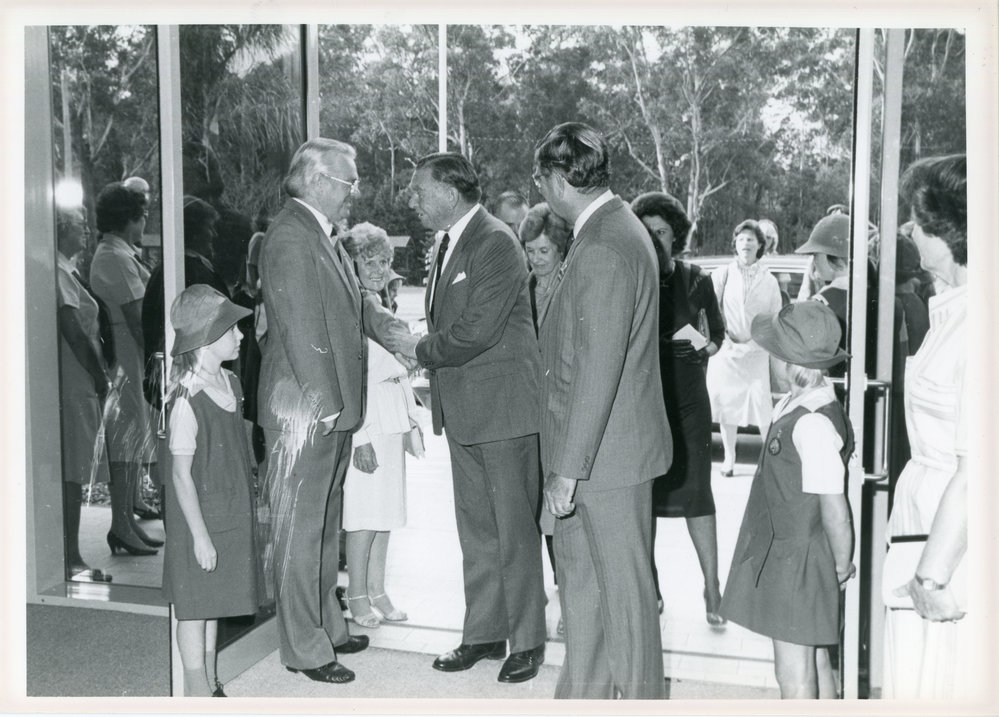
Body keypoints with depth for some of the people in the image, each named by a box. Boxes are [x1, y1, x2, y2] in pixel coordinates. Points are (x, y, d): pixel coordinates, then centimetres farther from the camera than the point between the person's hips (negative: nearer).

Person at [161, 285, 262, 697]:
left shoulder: (229, 383, 4)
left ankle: (210, 684, 33)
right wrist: (200, 535, -19)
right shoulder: (188, 401, -23)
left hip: (230, 516, 8)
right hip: (199, 520, -8)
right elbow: (182, 475, -20)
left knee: (214, 601, 19)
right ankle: (197, 690, 19)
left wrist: (247, 507, 18)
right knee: (194, 606, 6)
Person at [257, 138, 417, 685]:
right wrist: (322, 404, -20)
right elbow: (301, 328, -21)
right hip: (304, 412, -10)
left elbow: (353, 304, 21)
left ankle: (325, 625, 34)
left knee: (325, 523, 19)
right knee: (299, 528, 1)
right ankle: (304, 648, 13)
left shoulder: (323, 236, 14)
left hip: (332, 410, 10)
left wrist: (394, 331, 6)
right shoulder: (291, 237, -16)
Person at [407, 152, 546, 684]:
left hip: (502, 407, -9)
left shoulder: (496, 243, -15)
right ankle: (484, 633, 28)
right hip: (462, 410, 9)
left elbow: (476, 331, -22)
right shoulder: (449, 243, 14)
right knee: (475, 530, 15)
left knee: (513, 530, 2)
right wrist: (429, 351, 0)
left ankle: (527, 641, 16)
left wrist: (424, 352, -8)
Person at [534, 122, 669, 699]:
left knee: (625, 588, 6)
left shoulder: (604, 249, -21)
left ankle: (640, 695, 24)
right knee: (579, 577, 18)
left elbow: (598, 371, -24)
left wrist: (569, 469, -19)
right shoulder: (611, 230, 12)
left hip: (606, 453, -10)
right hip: (589, 449, 10)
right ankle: (583, 694, 33)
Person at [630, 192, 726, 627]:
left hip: (686, 400, 0)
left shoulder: (695, 281, 4)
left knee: (695, 491, -2)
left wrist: (702, 348, -9)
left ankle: (712, 589, 9)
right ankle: (651, 587, 20)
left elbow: (717, 334, 12)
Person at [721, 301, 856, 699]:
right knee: (815, 661, 21)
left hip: (797, 562, -9)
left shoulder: (813, 423, -26)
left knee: (794, 674, 3)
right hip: (781, 556, 9)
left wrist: (842, 565, -8)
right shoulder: (797, 406, 3)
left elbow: (833, 506, -22)